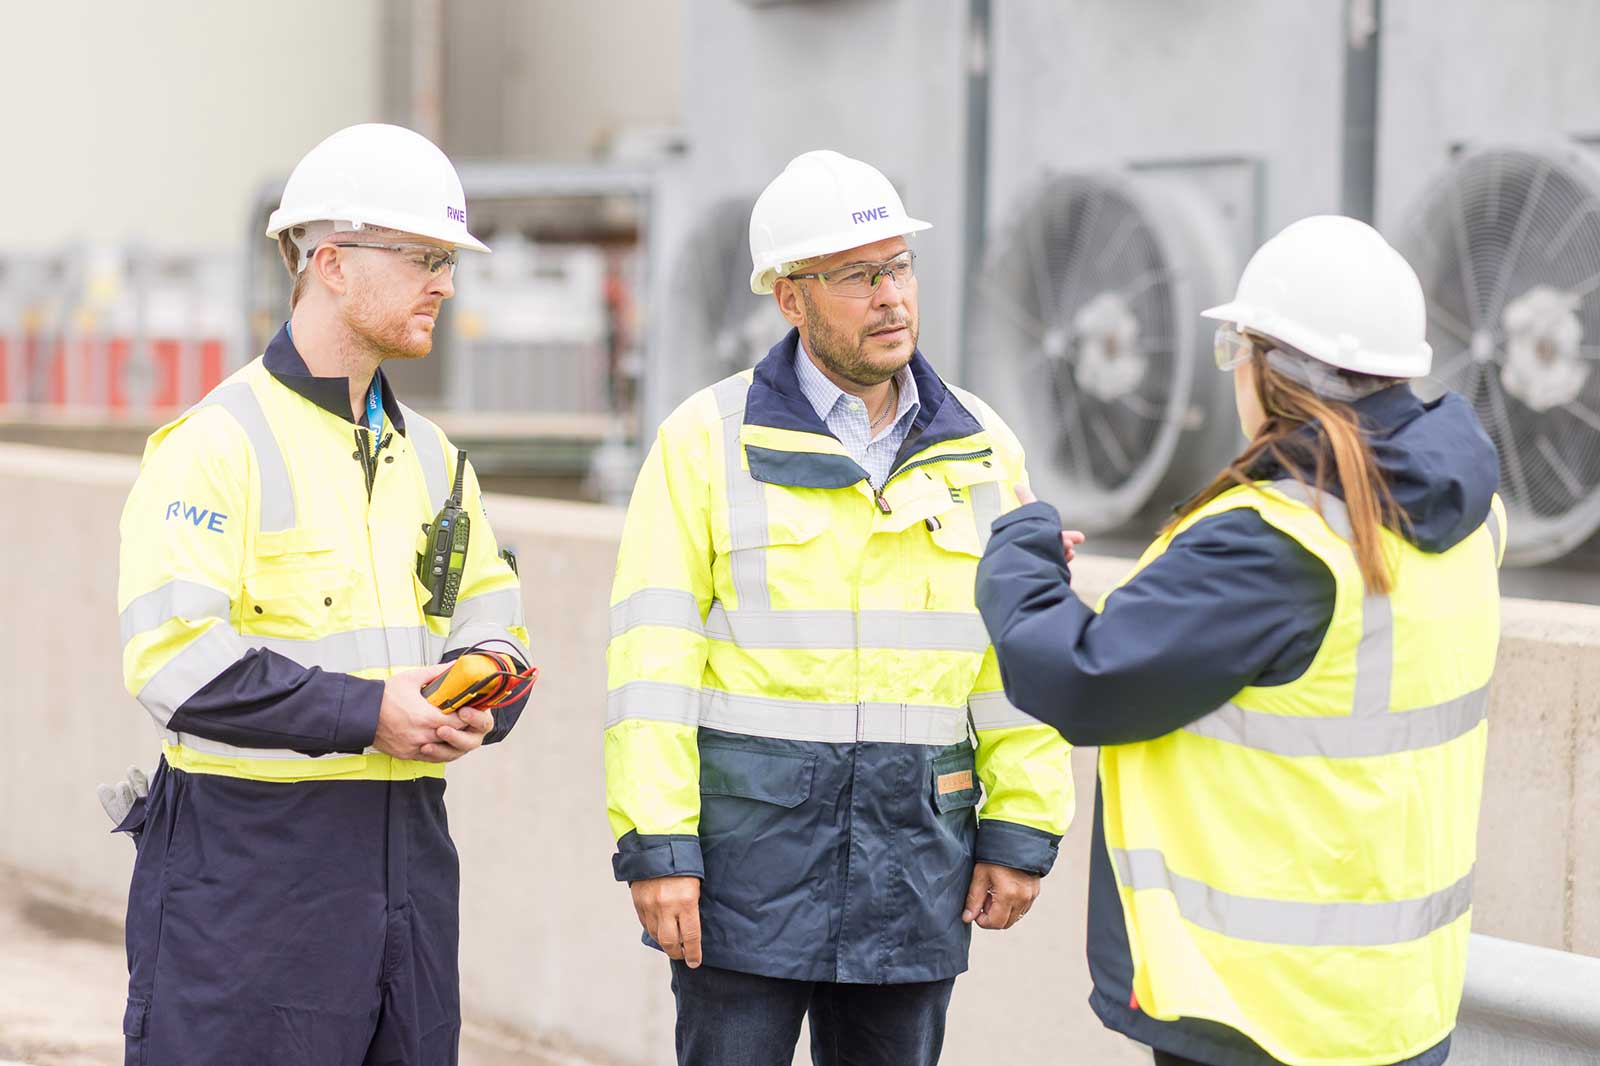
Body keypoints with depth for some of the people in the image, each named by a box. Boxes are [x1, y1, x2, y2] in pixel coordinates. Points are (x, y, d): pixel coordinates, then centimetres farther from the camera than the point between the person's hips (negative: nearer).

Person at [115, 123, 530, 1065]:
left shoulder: (429, 454, 16)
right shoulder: (216, 443, -9)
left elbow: (490, 622, 20)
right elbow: (172, 657, -17)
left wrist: (478, 702, -4)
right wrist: (364, 712, -20)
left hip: (407, 842, 7)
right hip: (249, 855, -7)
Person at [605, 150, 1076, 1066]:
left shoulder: (981, 449, 8)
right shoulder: (709, 440, -2)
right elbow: (653, 656, -6)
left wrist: (1022, 831, 2)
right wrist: (655, 844, -12)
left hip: (916, 850, 3)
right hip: (750, 844, -3)